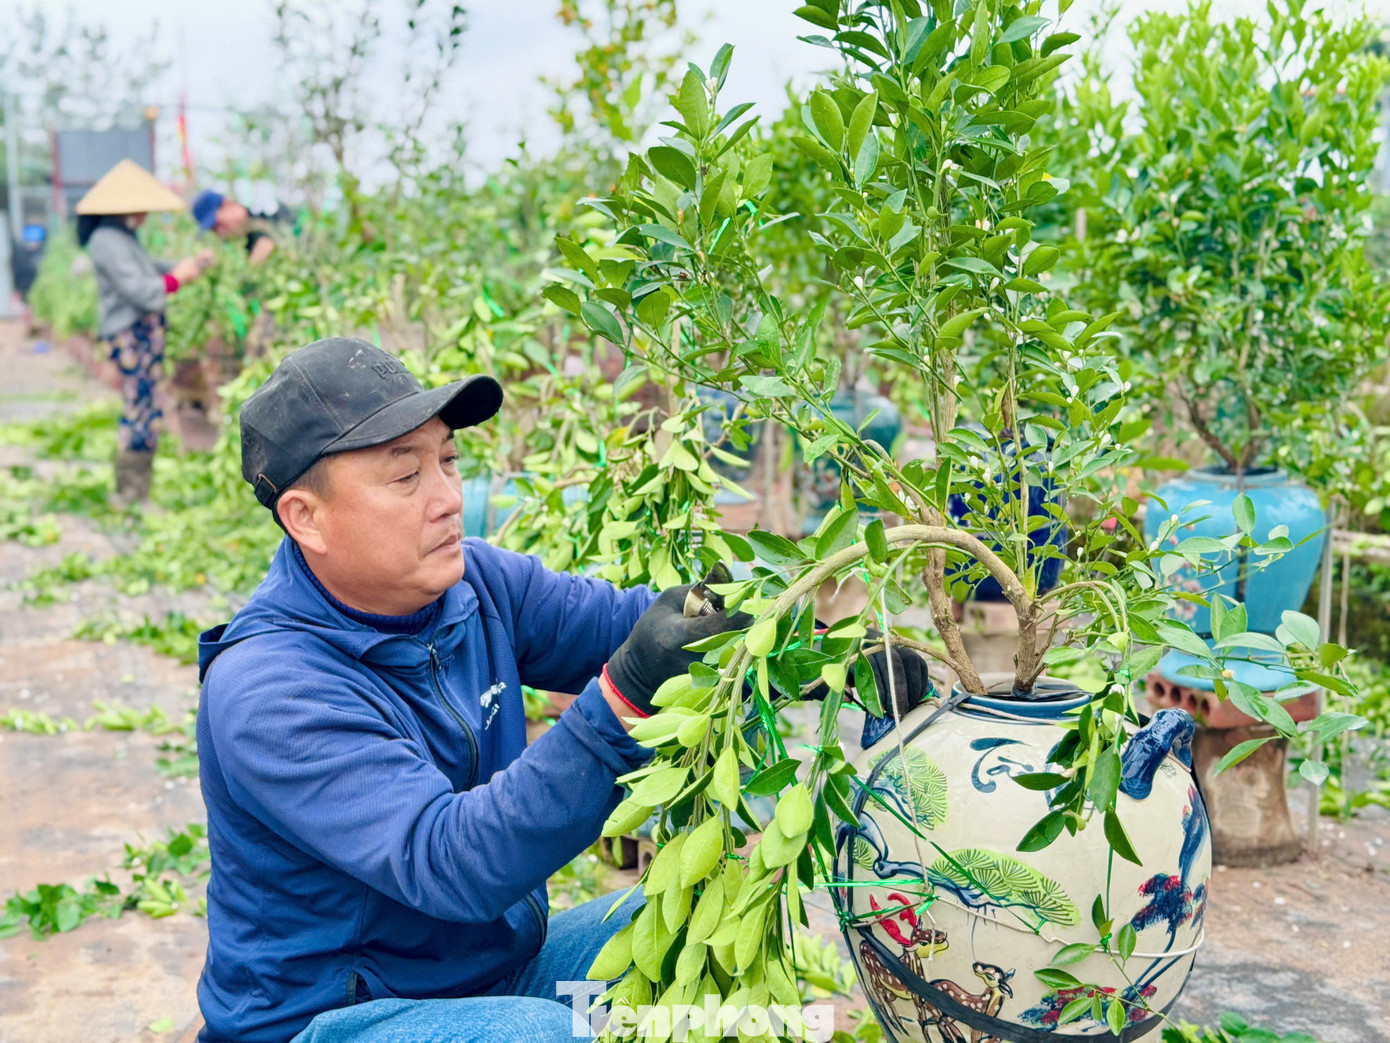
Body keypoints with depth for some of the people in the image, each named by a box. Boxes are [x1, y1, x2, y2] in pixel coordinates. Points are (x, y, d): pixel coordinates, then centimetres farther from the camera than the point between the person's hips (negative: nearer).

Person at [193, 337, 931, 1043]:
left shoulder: (472, 583, -5)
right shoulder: (265, 691, -26)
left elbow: (634, 623, 1)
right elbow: (448, 863, -34)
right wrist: (624, 700, -45)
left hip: (503, 963, 7)